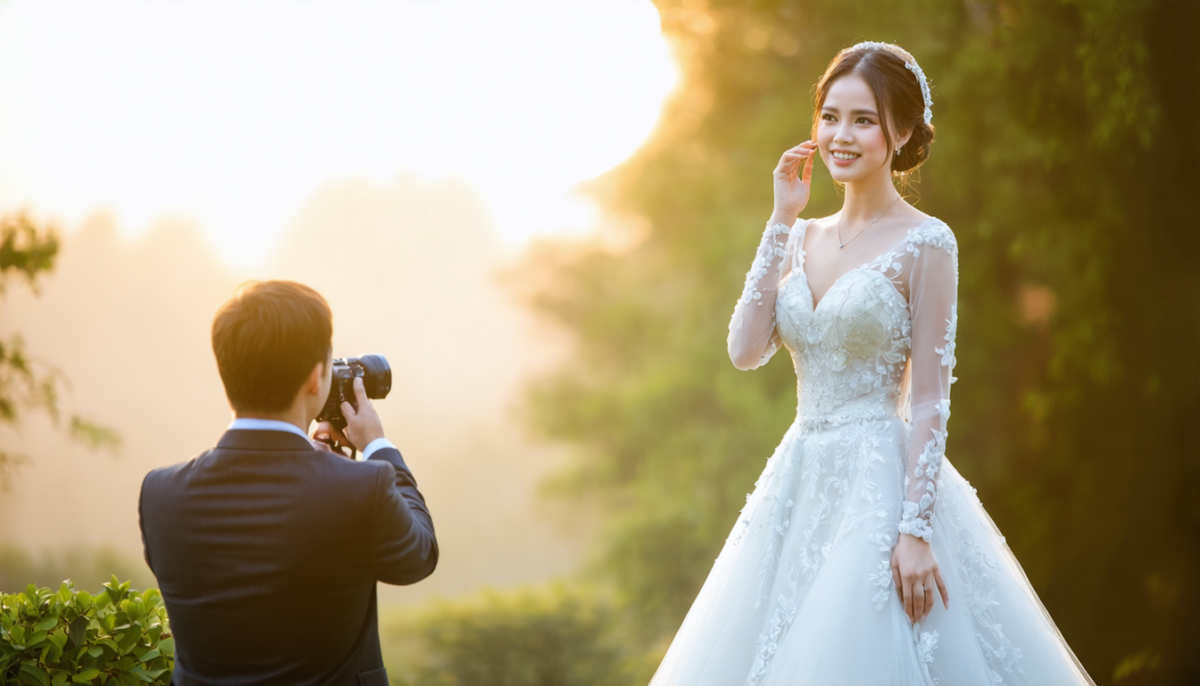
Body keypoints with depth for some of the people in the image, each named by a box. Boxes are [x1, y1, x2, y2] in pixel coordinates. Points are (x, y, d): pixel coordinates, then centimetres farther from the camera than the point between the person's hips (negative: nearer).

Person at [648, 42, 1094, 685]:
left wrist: (915, 529, -17)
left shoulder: (925, 243, -6)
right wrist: (781, 220, -2)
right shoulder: (803, 238, 11)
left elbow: (930, 399, -10)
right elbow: (745, 349, -2)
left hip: (880, 480, -6)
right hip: (800, 481, 6)